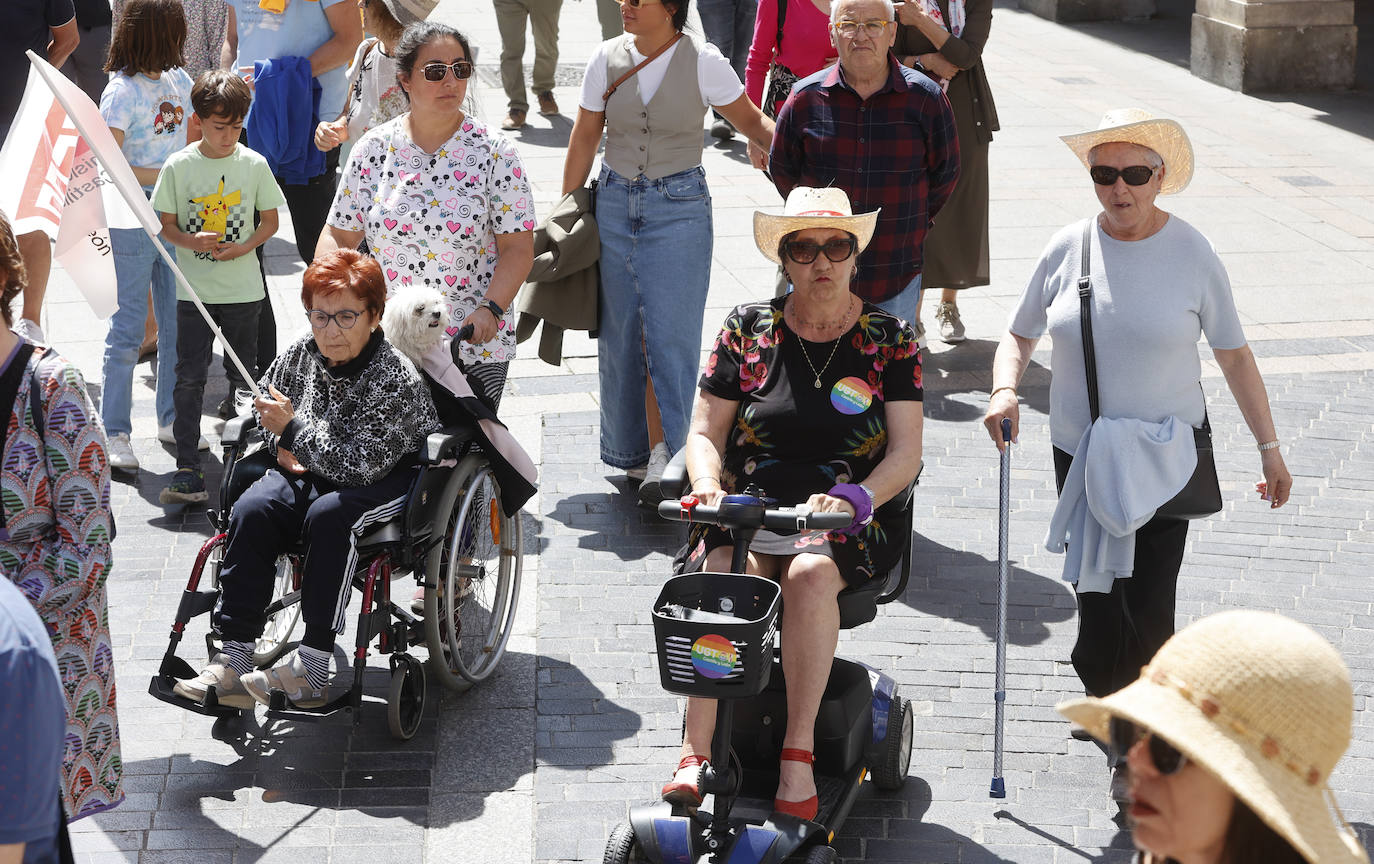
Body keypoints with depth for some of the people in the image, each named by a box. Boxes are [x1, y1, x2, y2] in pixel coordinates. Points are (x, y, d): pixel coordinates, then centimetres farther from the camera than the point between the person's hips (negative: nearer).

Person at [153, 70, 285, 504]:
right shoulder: (179, 166, -4)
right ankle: (188, 471, -6)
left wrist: (244, 247, -12)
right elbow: (167, 226, 1)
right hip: (194, 289, -1)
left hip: (243, 288, 1)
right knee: (189, 378, -6)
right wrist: (192, 242, -20)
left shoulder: (254, 165, -2)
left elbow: (271, 221, 6)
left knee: (244, 377, 10)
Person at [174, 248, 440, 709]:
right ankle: (234, 658, -22)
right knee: (252, 510, -22)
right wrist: (281, 444, 0)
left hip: (389, 477, -6)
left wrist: (294, 428, -24)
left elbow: (362, 464, -28)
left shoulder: (396, 378, -24)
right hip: (313, 469, 6)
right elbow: (265, 401, 20)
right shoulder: (301, 353, -3)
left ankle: (312, 667, -32)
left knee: (330, 514, -36)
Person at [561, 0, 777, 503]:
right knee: (620, 334, 5)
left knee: (669, 333, -10)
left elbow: (751, 121, 4)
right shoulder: (606, 60, 2)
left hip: (680, 207, -3)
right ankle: (633, 452, 18)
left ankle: (661, 460, -11)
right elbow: (584, 140, 10)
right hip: (614, 203, 3)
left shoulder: (703, 62, -6)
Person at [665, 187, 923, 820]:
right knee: (725, 575, -32)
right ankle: (696, 752, -37)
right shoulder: (748, 329, 9)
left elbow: (905, 454, -1)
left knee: (811, 572, -35)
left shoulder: (890, 340, 6)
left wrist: (852, 499, -20)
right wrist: (708, 485, -14)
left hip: (851, 524, -1)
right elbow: (705, 432, 8)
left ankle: (798, 755, -31)